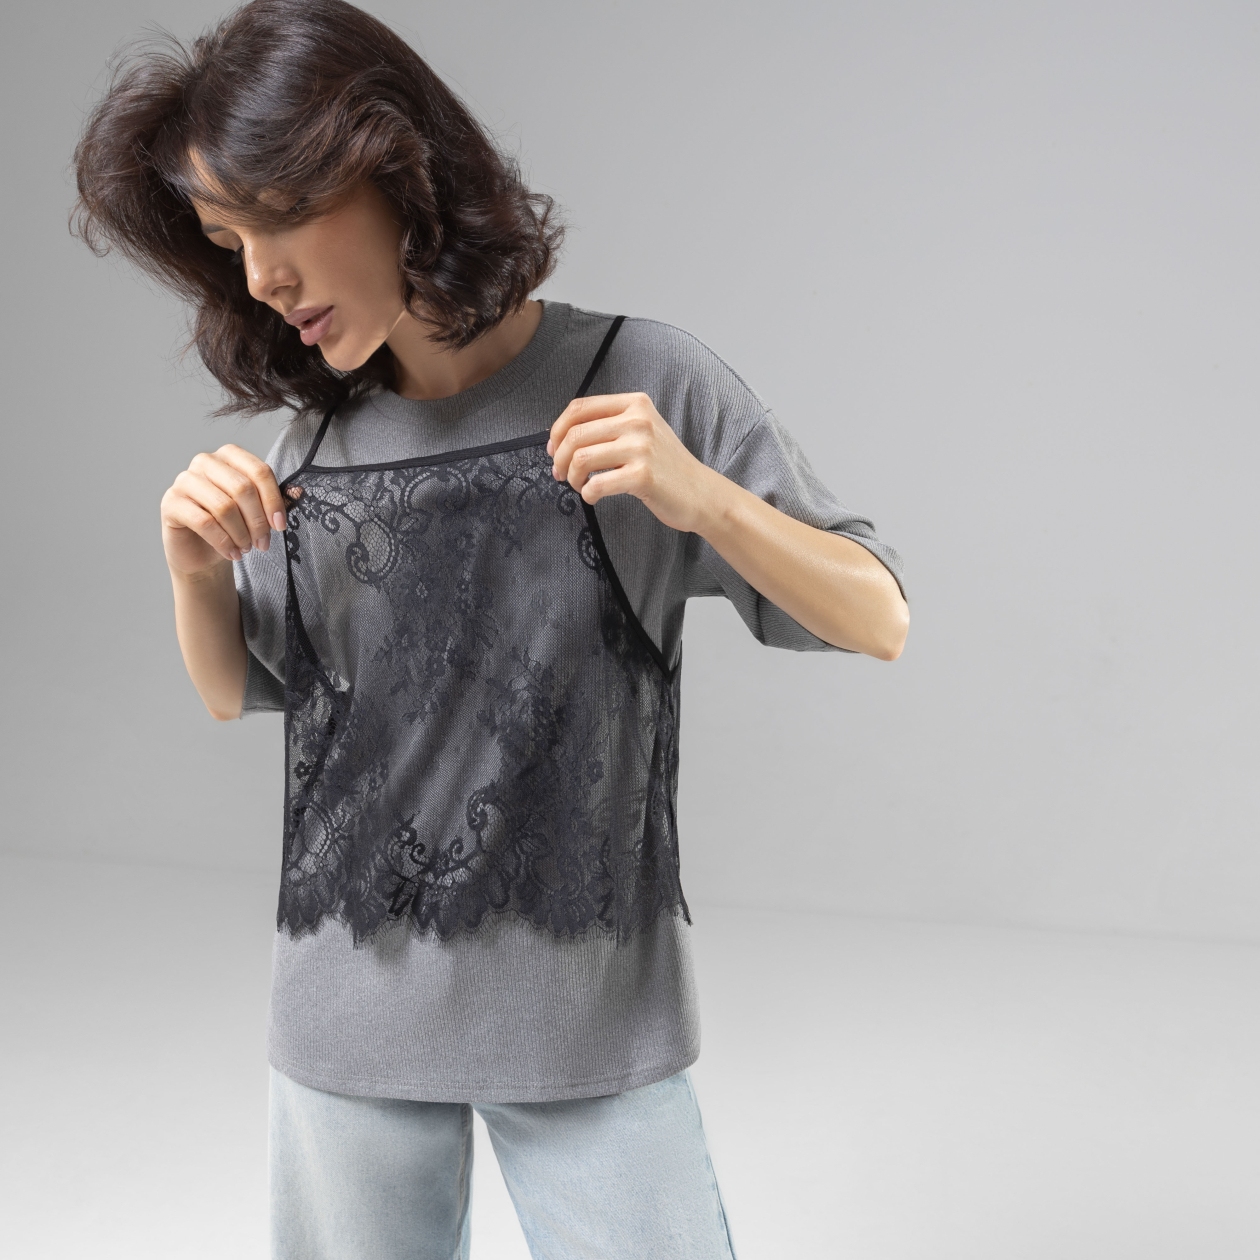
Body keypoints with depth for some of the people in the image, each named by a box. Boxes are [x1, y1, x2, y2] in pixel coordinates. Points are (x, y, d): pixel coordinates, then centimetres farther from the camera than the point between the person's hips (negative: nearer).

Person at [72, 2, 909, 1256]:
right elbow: (239, 696, 12)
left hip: (594, 1019, -3)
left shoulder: (643, 381, -9)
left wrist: (699, 496, -24)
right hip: (346, 1018, 4)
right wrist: (195, 572, -9)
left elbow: (878, 626, -7)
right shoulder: (318, 434, 1)